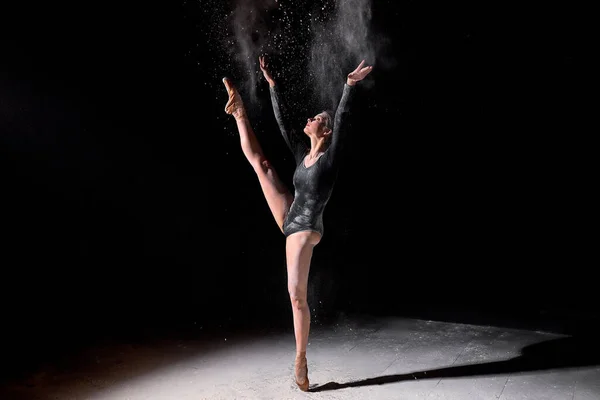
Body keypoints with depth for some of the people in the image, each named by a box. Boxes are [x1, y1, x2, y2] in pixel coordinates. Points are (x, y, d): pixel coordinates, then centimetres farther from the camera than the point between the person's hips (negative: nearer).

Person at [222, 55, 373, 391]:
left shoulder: (330, 156, -12)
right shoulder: (302, 152, 6)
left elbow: (342, 119, -25)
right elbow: (283, 120, 10)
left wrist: (350, 86, -35)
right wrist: (272, 84, 10)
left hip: (306, 229, -7)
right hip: (290, 220, 7)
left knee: (297, 295, -6)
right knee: (259, 160, 9)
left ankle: (301, 359, 7)